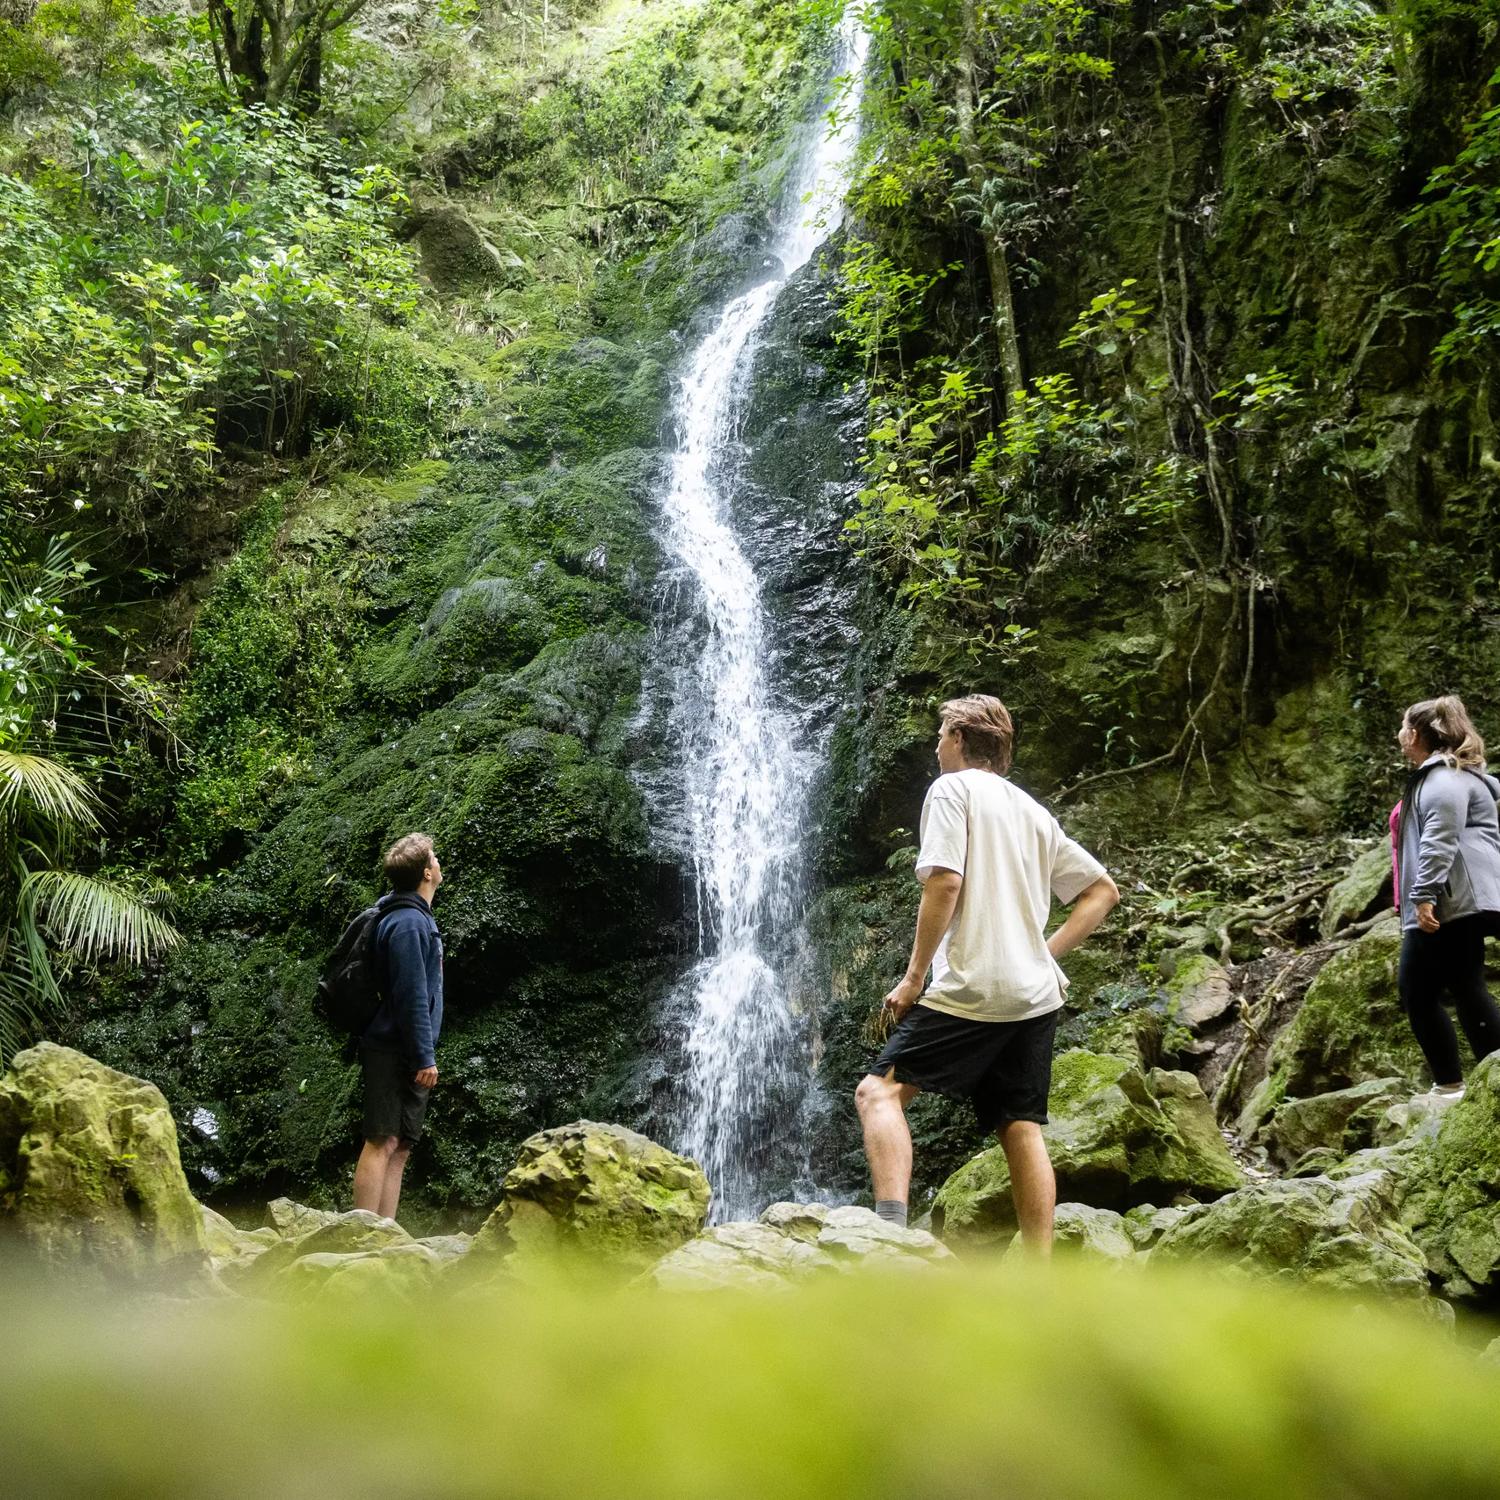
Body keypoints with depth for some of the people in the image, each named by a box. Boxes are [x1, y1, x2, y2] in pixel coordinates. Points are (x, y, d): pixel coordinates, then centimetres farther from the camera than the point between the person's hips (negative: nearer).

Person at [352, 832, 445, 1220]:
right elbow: (411, 996, -20)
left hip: (402, 1055, 10)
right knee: (383, 1143, -10)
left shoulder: (416, 919, 18)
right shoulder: (408, 923, -14)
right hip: (396, 1053, -10)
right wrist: (424, 1057, -20)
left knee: (399, 1148, 9)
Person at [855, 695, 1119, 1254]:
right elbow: (1102, 889, 21)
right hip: (1037, 997, 7)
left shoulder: (952, 788, -1)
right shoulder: (1033, 812, 21)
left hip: (972, 992, -7)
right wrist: (1046, 953, 15)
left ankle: (891, 1225, -25)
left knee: (879, 1091, -6)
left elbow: (945, 881, -14)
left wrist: (914, 976, -9)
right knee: (1022, 1129, 6)